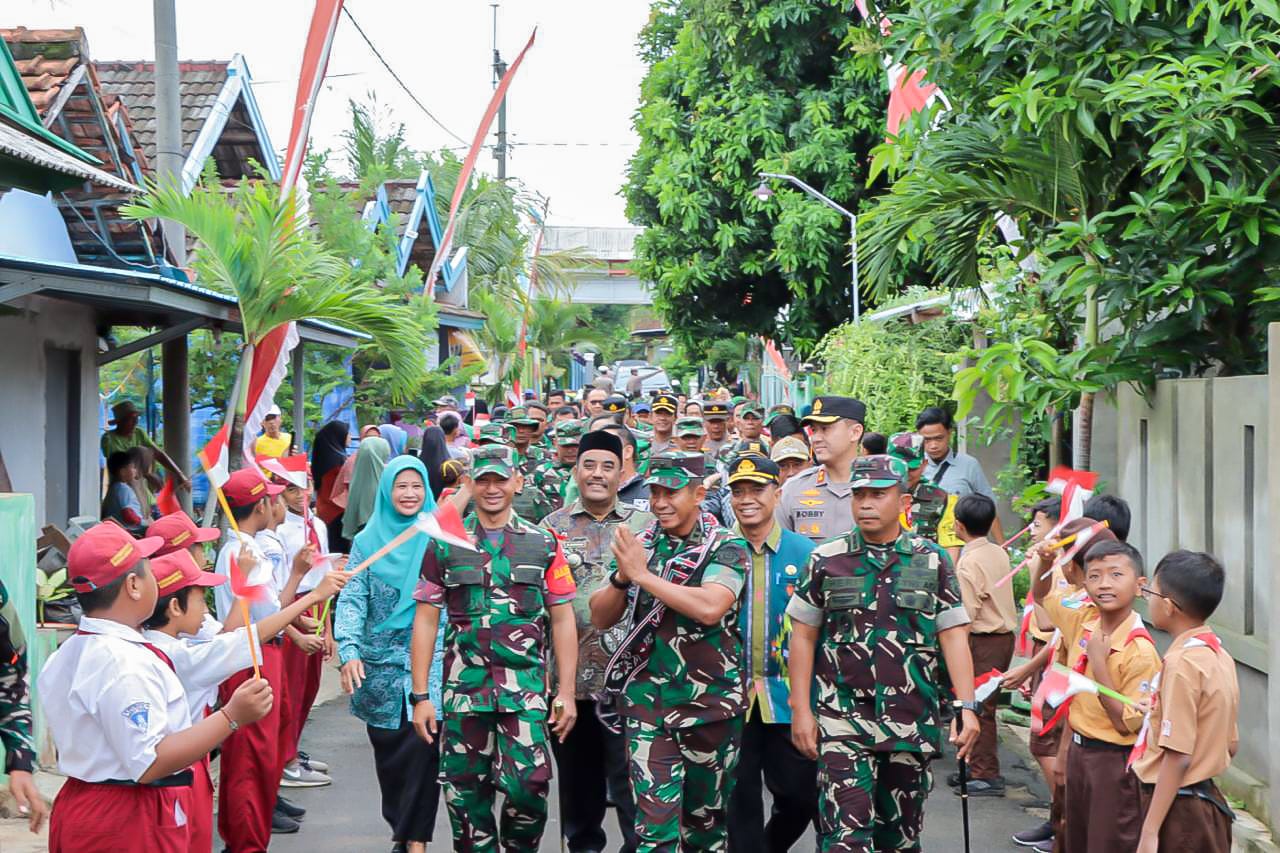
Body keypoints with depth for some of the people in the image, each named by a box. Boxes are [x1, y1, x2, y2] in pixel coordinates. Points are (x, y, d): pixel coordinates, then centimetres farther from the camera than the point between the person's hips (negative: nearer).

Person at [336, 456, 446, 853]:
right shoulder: (367, 541, 4)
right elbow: (352, 599, -1)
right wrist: (349, 651, -15)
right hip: (380, 661, 2)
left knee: (422, 747, -13)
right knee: (389, 753, 7)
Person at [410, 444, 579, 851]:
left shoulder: (543, 544, 7)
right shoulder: (445, 546, 7)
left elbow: (562, 620, 7)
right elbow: (426, 621, 7)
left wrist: (566, 692, 1)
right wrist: (420, 696, 1)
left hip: (526, 691, -1)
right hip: (463, 690, 1)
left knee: (528, 786, -10)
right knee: (465, 792, 5)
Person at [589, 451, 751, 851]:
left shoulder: (727, 548, -5)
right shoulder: (640, 545, 7)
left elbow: (710, 607, -23)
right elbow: (601, 618, 8)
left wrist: (644, 575, -19)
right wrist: (621, 577, -11)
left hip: (711, 704, -2)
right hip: (648, 702, 2)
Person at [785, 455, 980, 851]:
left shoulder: (932, 561, 5)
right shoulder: (826, 561, 3)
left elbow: (953, 636, 4)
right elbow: (802, 637, 6)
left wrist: (967, 707, -4)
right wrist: (801, 710, 1)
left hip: (912, 724, 2)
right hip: (843, 720, -2)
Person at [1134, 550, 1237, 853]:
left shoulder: (1182, 662, -19)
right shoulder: (1219, 655, 7)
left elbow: (1178, 758, -21)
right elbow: (1230, 745, 12)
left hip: (1177, 808, -9)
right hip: (1209, 801, 9)